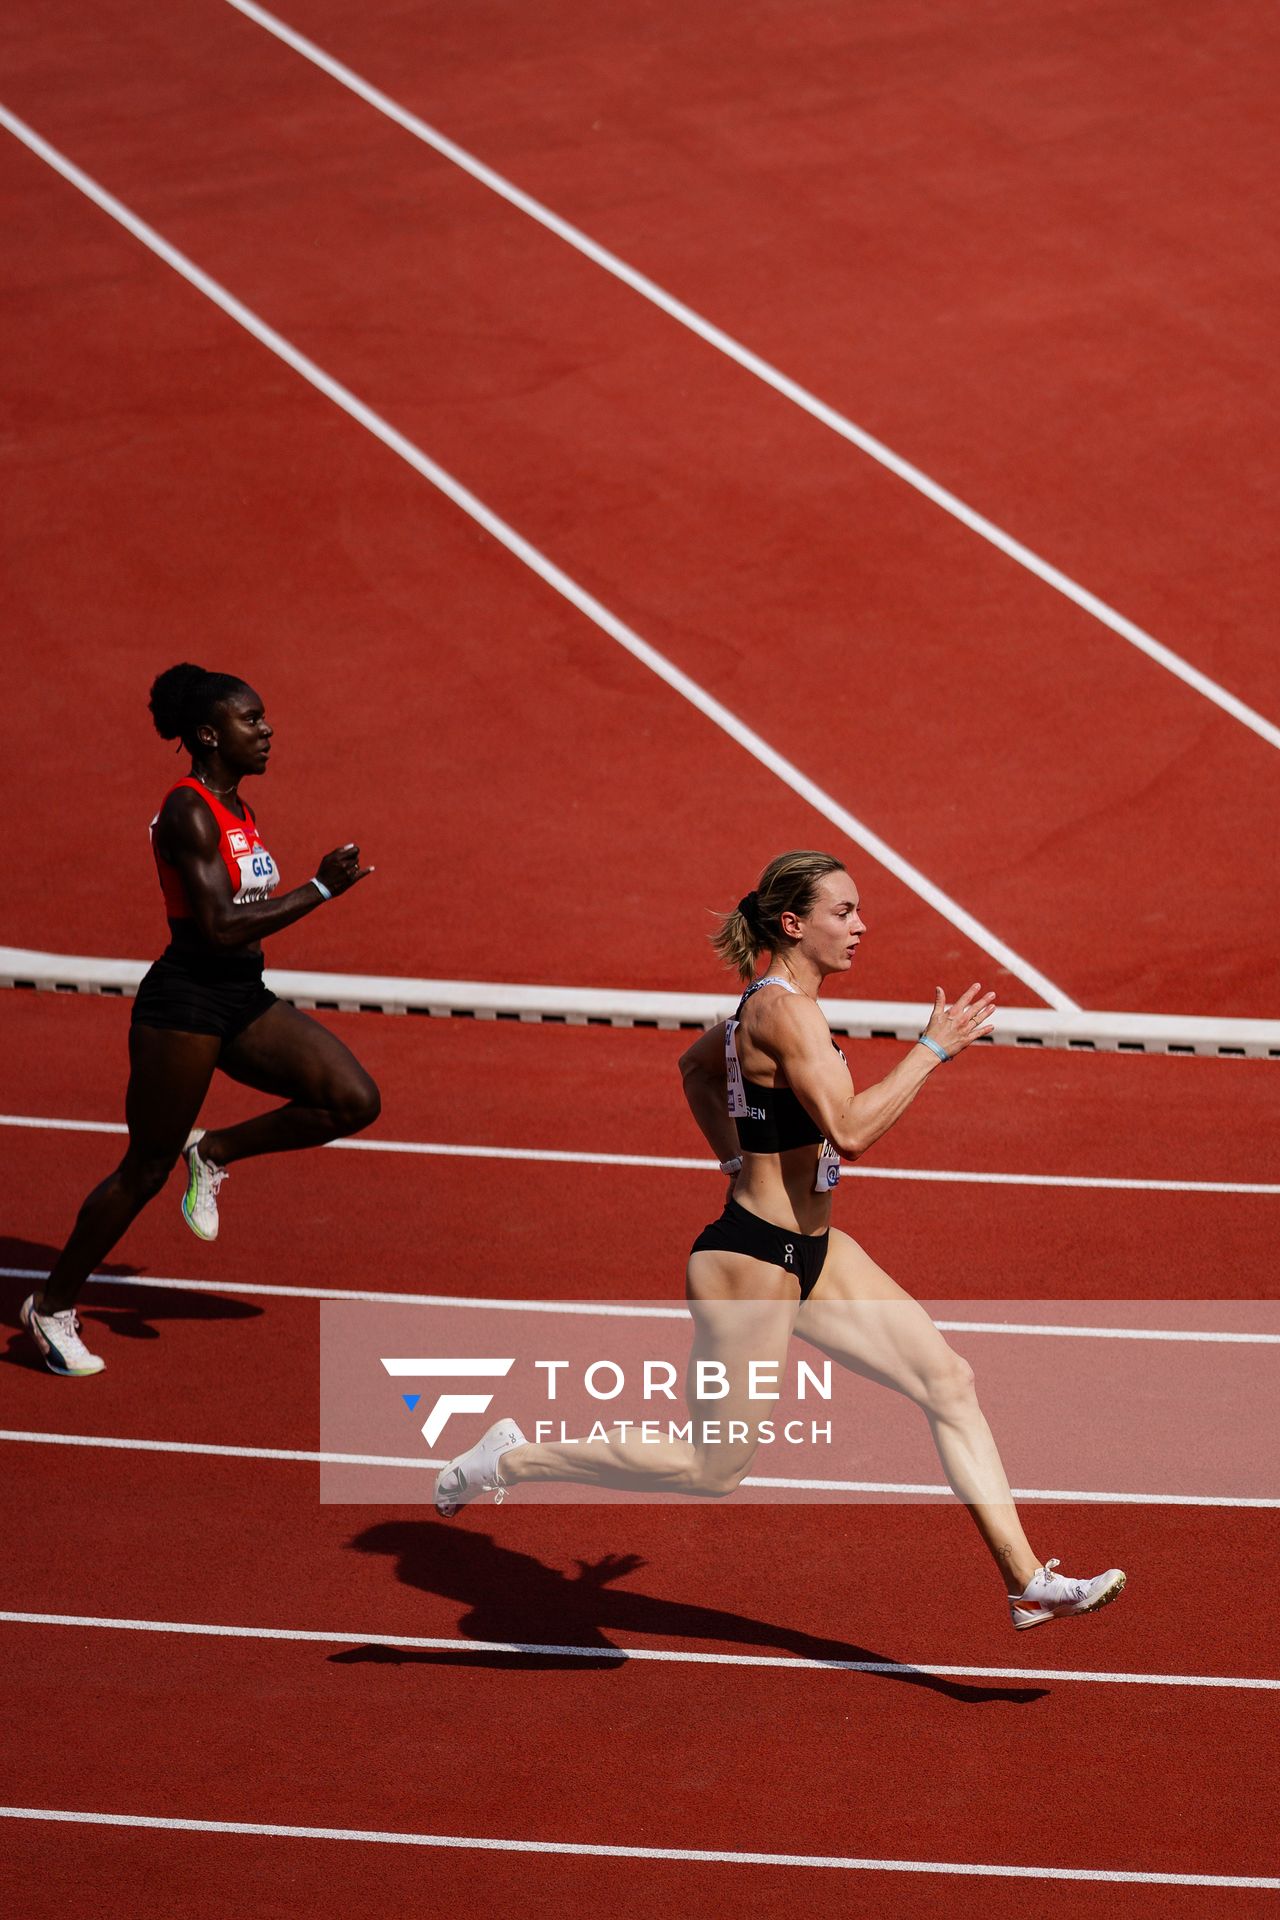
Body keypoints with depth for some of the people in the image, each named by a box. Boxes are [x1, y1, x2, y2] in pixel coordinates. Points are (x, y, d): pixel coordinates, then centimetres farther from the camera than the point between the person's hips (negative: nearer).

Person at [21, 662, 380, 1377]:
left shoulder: (237, 809, 10)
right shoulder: (189, 813, -18)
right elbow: (219, 926, -25)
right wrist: (320, 890, -23)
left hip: (244, 1000, 8)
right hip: (185, 1002, -8)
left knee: (354, 1101, -5)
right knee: (146, 1170, 0)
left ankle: (215, 1152, 14)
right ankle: (54, 1306, 16)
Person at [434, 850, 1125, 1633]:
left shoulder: (769, 1003, 10)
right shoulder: (785, 1011, -21)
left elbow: (696, 1065, 28)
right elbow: (849, 1130, -30)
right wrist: (933, 1048, -23)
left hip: (811, 1251, 10)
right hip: (751, 1259, -10)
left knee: (951, 1380, 2)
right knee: (716, 1466, 3)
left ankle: (1029, 1581, 3)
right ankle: (512, 1458, 15)